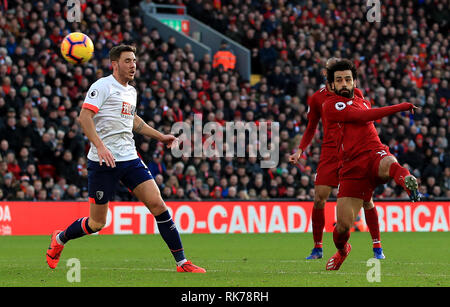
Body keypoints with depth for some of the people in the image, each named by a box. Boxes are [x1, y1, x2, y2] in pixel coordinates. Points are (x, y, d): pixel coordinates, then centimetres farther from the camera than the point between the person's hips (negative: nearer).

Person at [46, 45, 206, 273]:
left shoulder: (131, 91, 16)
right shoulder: (103, 86, -8)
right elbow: (84, 117, -18)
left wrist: (160, 136, 31)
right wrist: (100, 146, -30)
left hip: (130, 159, 6)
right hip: (103, 161, -6)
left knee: (158, 205, -8)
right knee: (97, 223, 1)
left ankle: (182, 262, -5)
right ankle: (59, 239, 30)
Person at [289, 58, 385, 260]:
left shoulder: (354, 93, 4)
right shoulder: (317, 98, 8)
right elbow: (310, 129, 17)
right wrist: (300, 151, 4)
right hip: (329, 151, 1)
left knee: (366, 197, -6)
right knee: (319, 199, -7)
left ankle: (377, 247, 2)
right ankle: (318, 247, 6)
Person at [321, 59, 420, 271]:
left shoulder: (363, 102, 23)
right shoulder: (330, 105, 2)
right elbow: (362, 116, -10)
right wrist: (400, 107, -7)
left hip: (374, 153, 2)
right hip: (351, 169, -2)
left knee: (389, 163, -37)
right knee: (343, 224, -5)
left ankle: (406, 179, -72)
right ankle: (342, 250, 28)